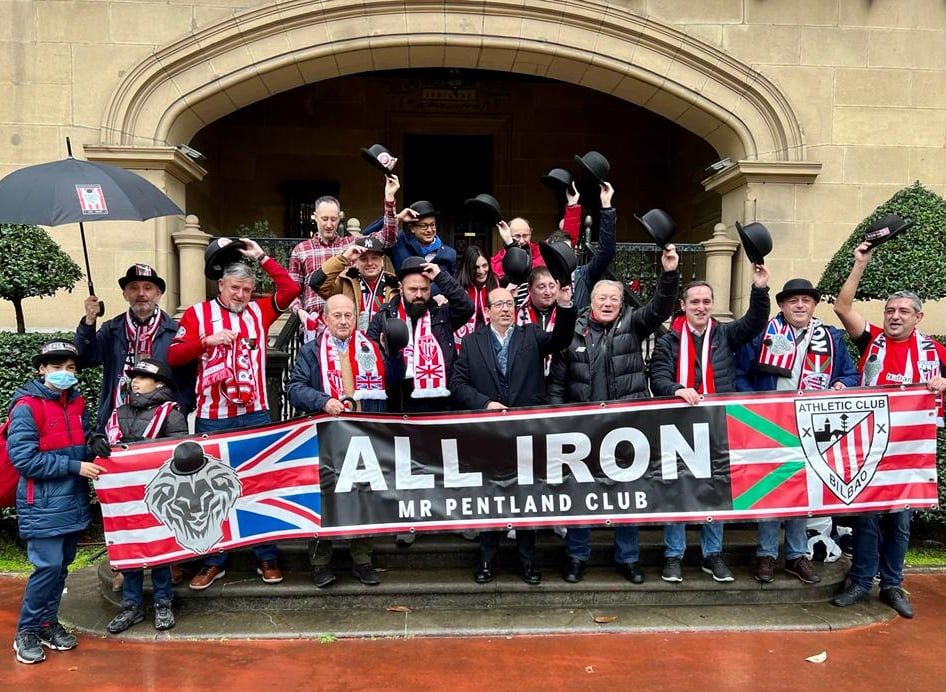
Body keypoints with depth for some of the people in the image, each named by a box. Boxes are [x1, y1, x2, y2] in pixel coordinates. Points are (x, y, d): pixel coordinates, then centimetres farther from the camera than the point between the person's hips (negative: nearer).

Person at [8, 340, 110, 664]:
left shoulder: (76, 403, 9)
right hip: (43, 504, -7)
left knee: (62, 565, 13)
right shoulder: (26, 407, -12)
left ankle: (48, 622, 26)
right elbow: (24, 459, -18)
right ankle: (26, 632, 7)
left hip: (73, 501, 7)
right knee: (48, 566, -10)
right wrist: (75, 466, -19)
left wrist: (94, 445, -4)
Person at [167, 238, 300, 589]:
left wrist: (263, 258, 3)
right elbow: (173, 356, -3)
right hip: (212, 417, -1)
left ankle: (267, 557, 17)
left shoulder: (258, 311, 9)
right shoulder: (198, 313, 4)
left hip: (256, 414, 1)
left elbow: (291, 289, 0)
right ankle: (214, 560, 19)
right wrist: (207, 340, -16)